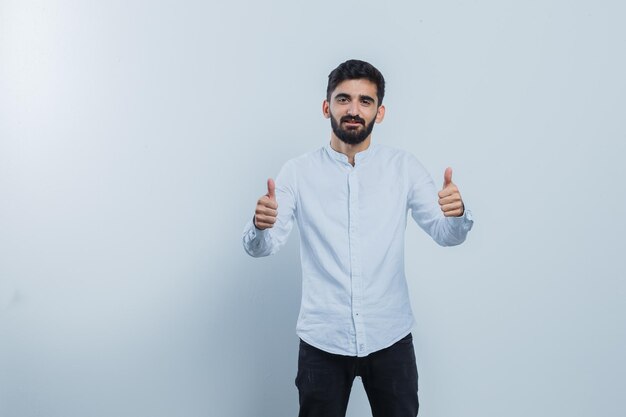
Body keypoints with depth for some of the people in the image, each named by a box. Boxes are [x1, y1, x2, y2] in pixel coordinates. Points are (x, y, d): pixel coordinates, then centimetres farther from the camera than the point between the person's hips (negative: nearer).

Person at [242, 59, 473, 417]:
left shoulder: (404, 167, 0)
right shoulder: (298, 172, -2)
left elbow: (447, 235, -4)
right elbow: (261, 247, -6)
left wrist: (457, 214, -27)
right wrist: (261, 225, -29)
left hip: (390, 337, 1)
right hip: (322, 340, 0)